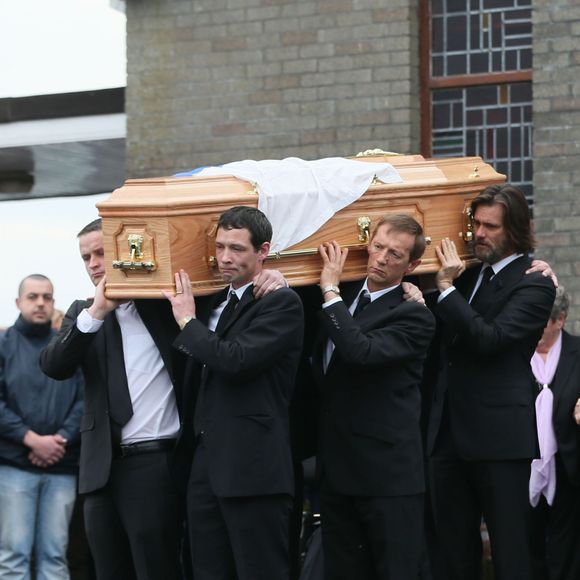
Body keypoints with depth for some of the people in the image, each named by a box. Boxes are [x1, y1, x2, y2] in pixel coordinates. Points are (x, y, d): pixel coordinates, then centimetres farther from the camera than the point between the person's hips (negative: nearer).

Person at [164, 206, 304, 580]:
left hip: (253, 468, -8)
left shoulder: (282, 303, -8)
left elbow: (236, 360, -20)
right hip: (208, 465, 8)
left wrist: (188, 321, -7)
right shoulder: (215, 302, 17)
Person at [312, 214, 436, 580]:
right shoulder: (345, 296, 12)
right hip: (337, 467, 7)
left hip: (388, 474, -7)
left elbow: (362, 352, -27)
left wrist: (331, 290, -17)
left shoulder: (414, 316, -11)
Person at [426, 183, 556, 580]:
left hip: (500, 436, -8)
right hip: (449, 432, 8)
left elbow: (490, 339, -20)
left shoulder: (534, 285, -8)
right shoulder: (470, 275, 15)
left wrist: (447, 288, -18)